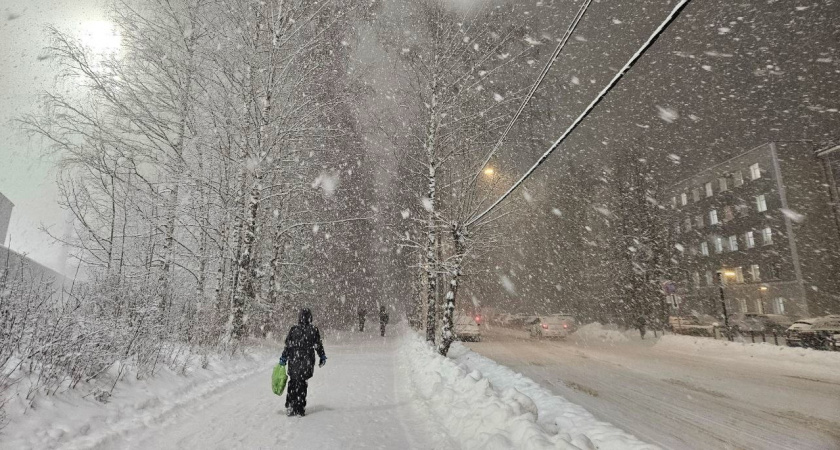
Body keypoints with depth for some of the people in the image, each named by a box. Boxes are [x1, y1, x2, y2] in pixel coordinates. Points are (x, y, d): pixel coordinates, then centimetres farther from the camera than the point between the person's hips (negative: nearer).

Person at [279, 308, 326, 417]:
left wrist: (283, 358, 8)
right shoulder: (314, 330, -7)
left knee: (292, 383, 18)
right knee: (302, 384, 9)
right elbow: (318, 345, -1)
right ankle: (300, 409, 12)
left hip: (293, 361, 1)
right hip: (307, 362, -1)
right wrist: (322, 357, 11)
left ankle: (289, 407, 22)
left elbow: (288, 345, -2)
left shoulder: (293, 329, -5)